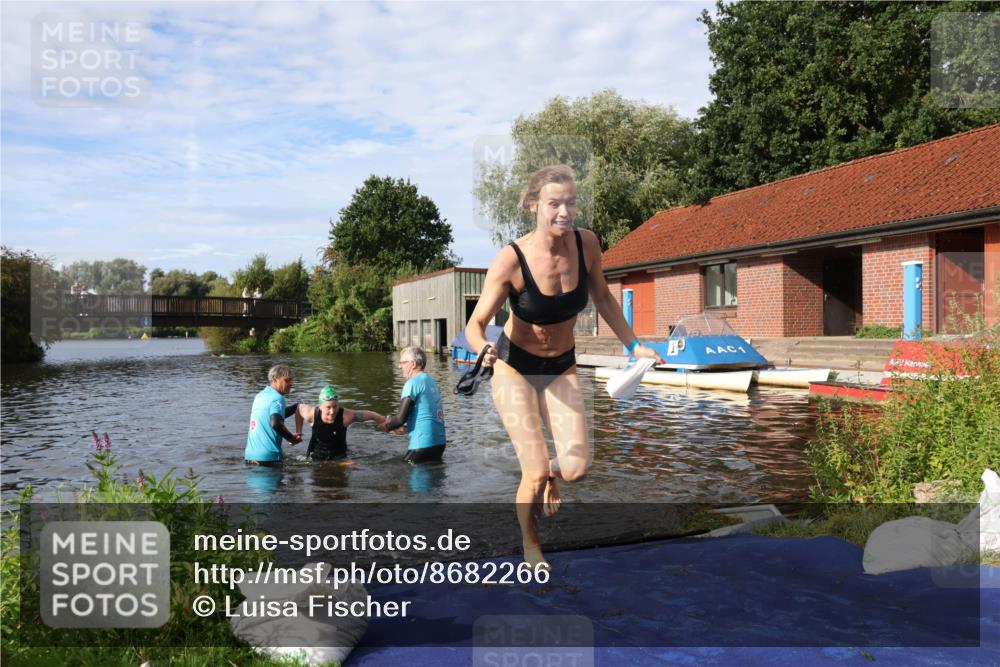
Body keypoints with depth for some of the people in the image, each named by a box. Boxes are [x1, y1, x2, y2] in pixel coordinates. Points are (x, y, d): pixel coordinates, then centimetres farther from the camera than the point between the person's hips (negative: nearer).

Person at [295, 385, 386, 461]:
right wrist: (298, 432, 4)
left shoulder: (346, 416, -30)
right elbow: (299, 407, -1)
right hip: (316, 457, 0)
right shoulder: (311, 414, -25)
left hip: (339, 456, 0)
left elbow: (372, 415, -21)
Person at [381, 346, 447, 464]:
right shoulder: (431, 381, 14)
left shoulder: (412, 383, -12)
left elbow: (401, 417, -14)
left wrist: (387, 426, 4)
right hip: (439, 443, 8)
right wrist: (405, 428, 21)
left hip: (423, 445, -8)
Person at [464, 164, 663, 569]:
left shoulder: (586, 243, -13)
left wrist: (633, 345, 5)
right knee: (536, 473, -9)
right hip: (515, 368, -3)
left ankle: (547, 475, 29)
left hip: (562, 369, 3)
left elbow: (603, 299, 5)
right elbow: (475, 325, -21)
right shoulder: (510, 260, -25)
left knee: (576, 469, -10)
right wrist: (485, 348, -42)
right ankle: (530, 545, 22)